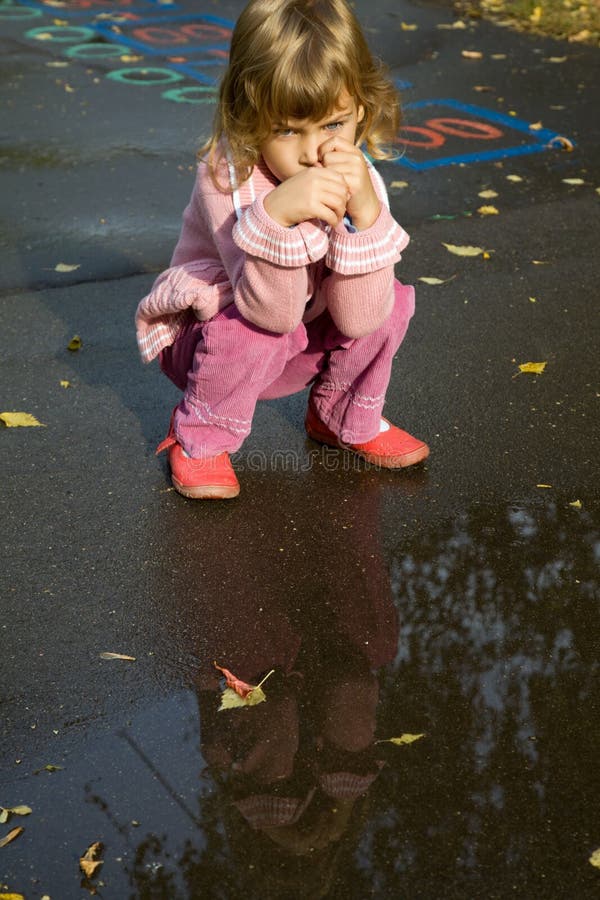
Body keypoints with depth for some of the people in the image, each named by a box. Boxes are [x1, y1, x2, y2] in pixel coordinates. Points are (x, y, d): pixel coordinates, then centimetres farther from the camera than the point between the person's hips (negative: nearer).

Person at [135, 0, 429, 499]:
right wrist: (276, 214, -52)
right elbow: (273, 313, -36)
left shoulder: (358, 179, -18)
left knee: (393, 299, -16)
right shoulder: (227, 176, -31)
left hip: (300, 348, 4)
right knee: (251, 331, -35)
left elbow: (358, 318, -27)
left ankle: (345, 419, 10)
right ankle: (200, 437, -6)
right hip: (205, 340, -4)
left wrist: (365, 213, -40)